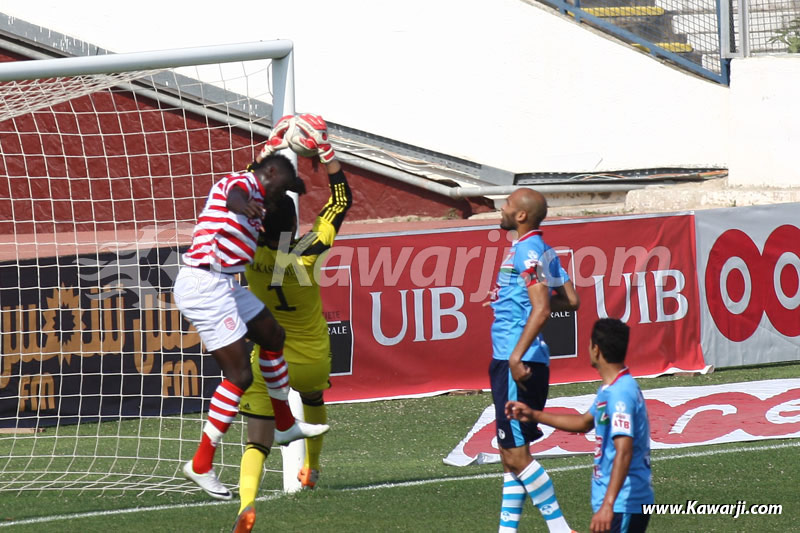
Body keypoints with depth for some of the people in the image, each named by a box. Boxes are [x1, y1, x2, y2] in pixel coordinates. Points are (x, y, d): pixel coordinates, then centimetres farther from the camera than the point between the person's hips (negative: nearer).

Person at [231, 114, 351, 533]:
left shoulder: (252, 254, -16)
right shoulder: (308, 254, -19)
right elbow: (342, 199, -7)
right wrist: (325, 150, -6)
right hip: (314, 358, 1)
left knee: (257, 443, -9)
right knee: (313, 399, 36)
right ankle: (311, 469, 51)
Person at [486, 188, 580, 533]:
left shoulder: (527, 252, -14)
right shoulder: (543, 251, 14)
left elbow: (541, 309, -24)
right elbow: (570, 301, 19)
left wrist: (517, 356, -28)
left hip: (518, 364, -10)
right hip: (509, 361, 10)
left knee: (516, 454, -9)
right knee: (510, 453, 12)